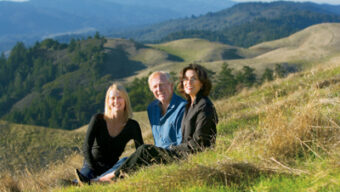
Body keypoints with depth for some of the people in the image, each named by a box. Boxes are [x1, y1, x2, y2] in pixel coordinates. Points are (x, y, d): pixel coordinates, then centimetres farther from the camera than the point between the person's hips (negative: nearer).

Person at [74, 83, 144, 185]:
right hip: (91, 167, -2)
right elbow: (87, 148, -8)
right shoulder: (98, 119, -7)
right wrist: (95, 170, -17)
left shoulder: (132, 126, -4)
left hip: (111, 169, 2)